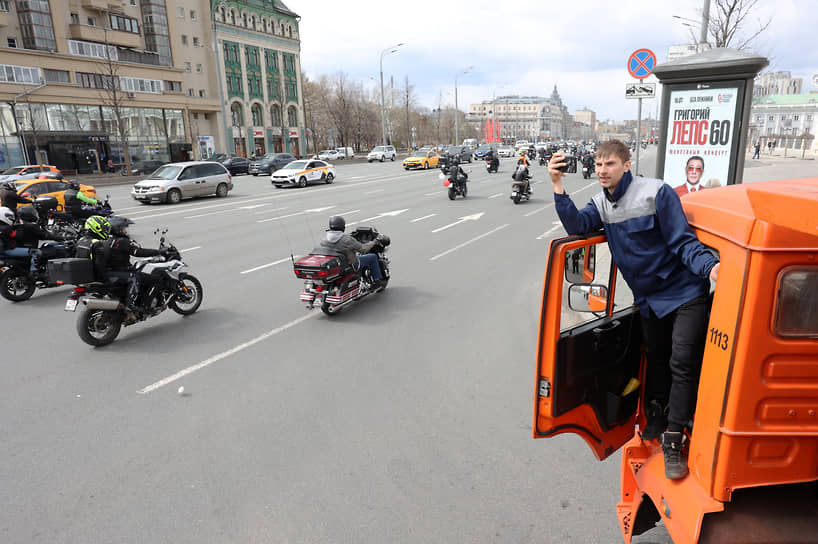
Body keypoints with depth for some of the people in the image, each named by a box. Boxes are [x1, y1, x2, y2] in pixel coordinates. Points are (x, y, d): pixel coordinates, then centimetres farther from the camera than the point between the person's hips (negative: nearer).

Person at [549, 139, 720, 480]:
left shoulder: (656, 193, -17)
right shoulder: (601, 203, 2)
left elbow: (683, 241, -18)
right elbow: (577, 226, -17)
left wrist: (709, 266, -36)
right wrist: (558, 186, -25)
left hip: (684, 291, -5)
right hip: (648, 296, 6)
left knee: (682, 360, -10)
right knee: (656, 356, 19)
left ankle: (673, 439, 0)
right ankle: (656, 410, 40)